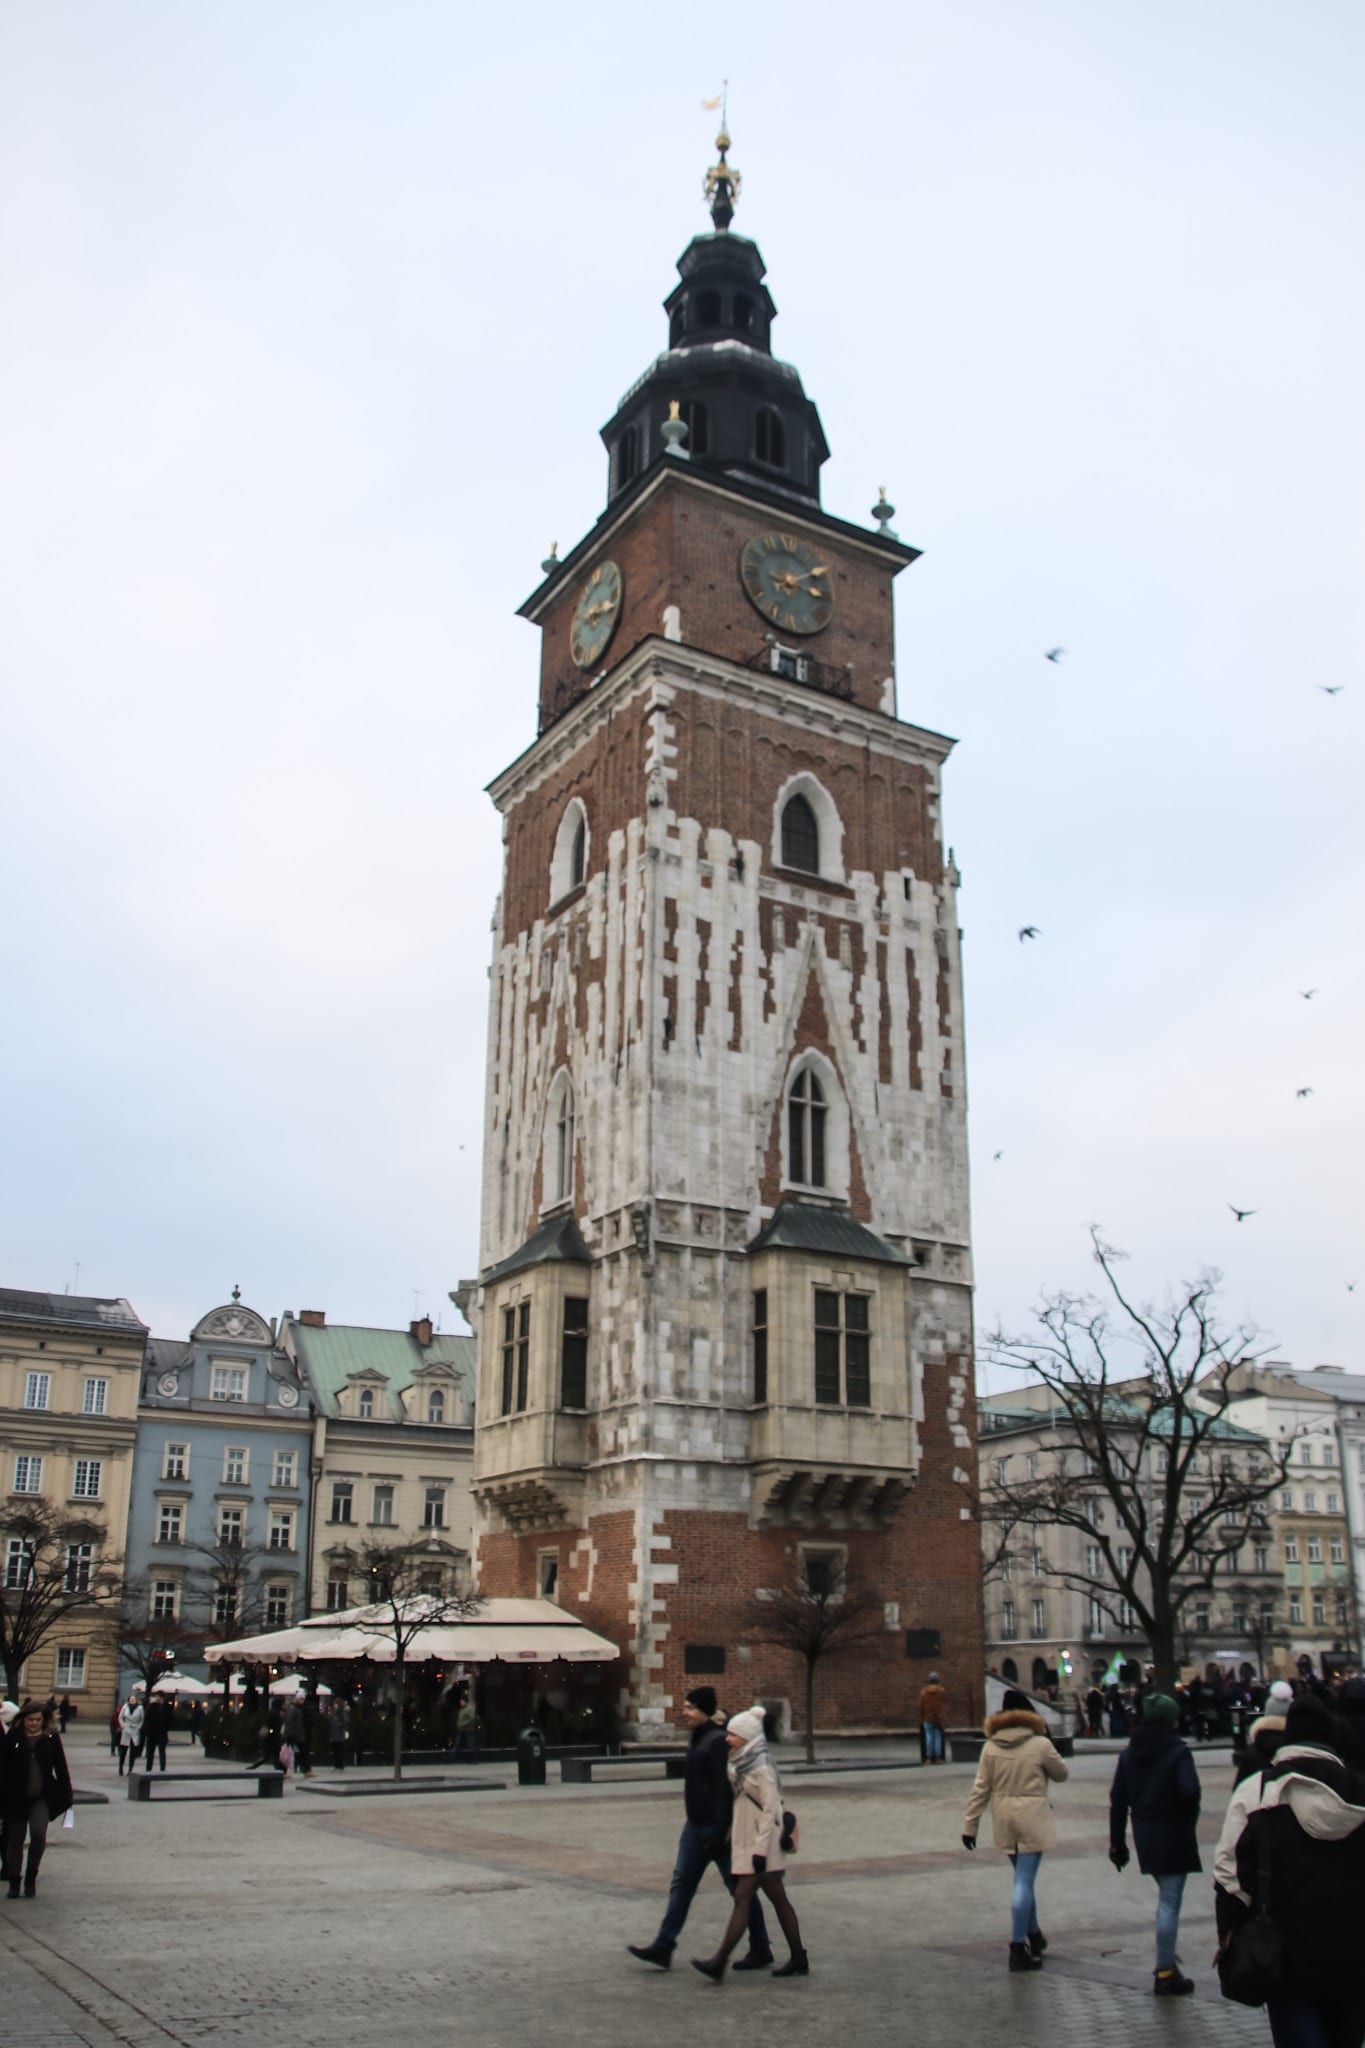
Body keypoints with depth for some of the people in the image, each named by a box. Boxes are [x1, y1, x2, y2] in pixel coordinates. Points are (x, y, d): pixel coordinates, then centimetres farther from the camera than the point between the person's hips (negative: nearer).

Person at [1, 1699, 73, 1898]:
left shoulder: (51, 1738, 1)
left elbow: (60, 1768, 4)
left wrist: (66, 1795, 0)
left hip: (43, 1797, -1)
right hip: (16, 1798, 1)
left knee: (39, 1834, -16)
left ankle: (31, 1877, 3)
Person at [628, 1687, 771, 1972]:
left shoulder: (718, 1741, -21)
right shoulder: (696, 1737, 9)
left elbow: (724, 1789, -24)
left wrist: (719, 1831, -26)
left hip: (716, 1828, -9)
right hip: (696, 1826, 9)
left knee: (740, 1888, 3)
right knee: (681, 1883, 8)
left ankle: (760, 1951, 15)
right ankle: (663, 1947, 11)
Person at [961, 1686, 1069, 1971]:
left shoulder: (991, 1746, 0)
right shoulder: (1040, 1744, -10)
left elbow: (981, 1789, 0)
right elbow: (1061, 1775, 4)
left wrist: (970, 1824, 3)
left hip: (1005, 1820, 4)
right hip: (1032, 1819, -4)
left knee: (1024, 1879, 20)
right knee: (1024, 1881, -4)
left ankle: (1033, 1935, 33)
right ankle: (1018, 1947, -6)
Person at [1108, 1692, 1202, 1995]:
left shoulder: (1129, 1754, 5)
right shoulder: (1177, 1752, -13)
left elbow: (1118, 1799, 5)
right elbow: (1190, 1791, -26)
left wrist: (1117, 1842, 10)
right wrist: (1189, 1817, -5)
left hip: (1145, 1835, 6)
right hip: (1173, 1834, -6)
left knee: (1166, 1897, 23)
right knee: (1170, 1901, 0)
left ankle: (1166, 1961, 27)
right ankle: (1165, 1973, 3)